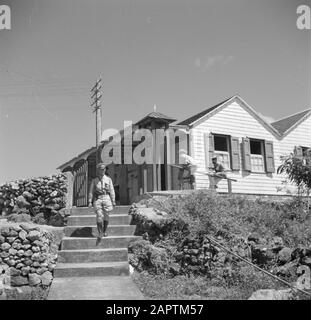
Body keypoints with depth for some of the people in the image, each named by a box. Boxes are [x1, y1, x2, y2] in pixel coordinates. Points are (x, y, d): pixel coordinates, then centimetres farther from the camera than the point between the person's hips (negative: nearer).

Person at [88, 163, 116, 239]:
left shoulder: (108, 179, 11)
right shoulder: (94, 180, 10)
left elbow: (112, 191, 8)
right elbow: (91, 191, 8)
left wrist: (113, 201, 2)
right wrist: (90, 201, -2)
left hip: (106, 198, 1)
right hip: (97, 199, -1)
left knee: (106, 216, 1)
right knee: (99, 216, -8)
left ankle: (105, 231, 20)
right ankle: (100, 233, -2)